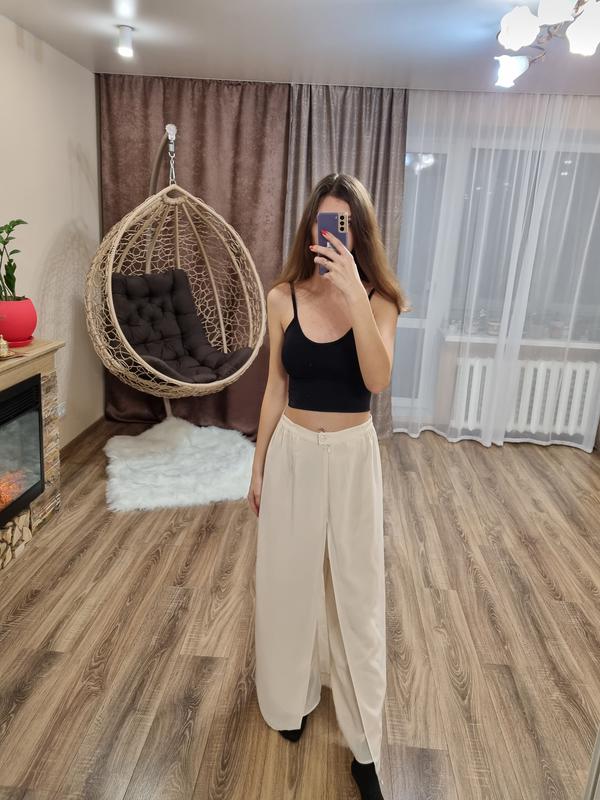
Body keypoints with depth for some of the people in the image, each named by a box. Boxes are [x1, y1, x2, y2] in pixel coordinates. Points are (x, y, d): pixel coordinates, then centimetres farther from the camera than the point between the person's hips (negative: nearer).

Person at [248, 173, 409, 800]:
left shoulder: (377, 300, -7)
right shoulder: (283, 298, -3)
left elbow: (377, 380, -24)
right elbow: (276, 387, 3)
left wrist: (353, 295, -31)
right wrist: (258, 466, 6)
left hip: (351, 456, -1)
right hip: (293, 453, 2)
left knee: (354, 587, 9)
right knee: (289, 577, 15)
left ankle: (363, 745, 27)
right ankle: (291, 694, 43)